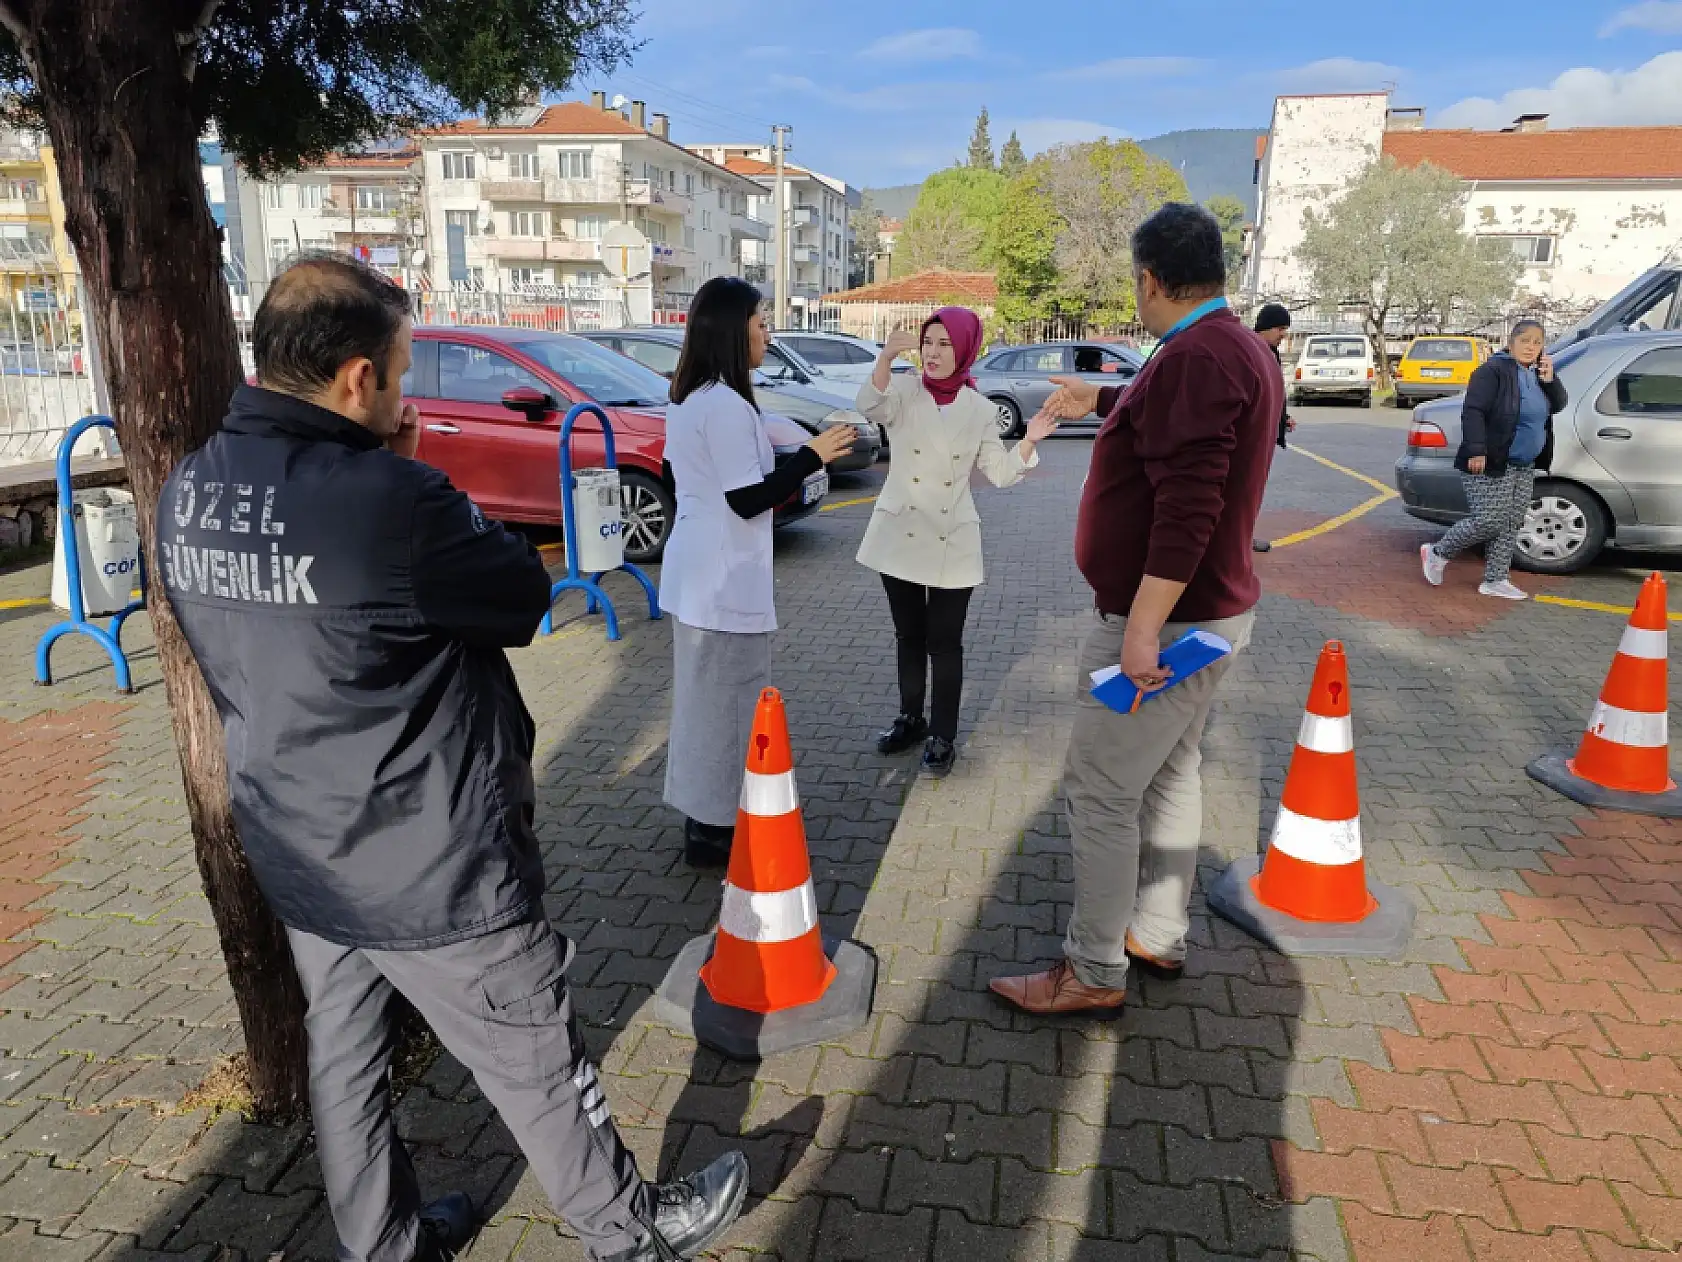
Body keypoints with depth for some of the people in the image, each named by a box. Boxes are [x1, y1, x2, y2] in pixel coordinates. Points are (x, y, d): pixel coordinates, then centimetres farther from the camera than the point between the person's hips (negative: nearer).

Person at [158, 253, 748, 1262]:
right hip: (431, 869, -7)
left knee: (346, 1059, 23)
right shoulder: (385, 499, -29)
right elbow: (525, 598, -15)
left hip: (298, 855, 8)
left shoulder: (190, 491, -3)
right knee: (537, 1064, 12)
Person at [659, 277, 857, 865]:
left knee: (702, 695, 18)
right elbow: (748, 501, -21)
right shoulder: (727, 405, -20)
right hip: (726, 581, -10)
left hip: (695, 573, 10)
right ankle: (714, 829, 12)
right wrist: (812, 456, -14)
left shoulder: (687, 399, 10)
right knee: (727, 700, 1)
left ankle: (703, 814, 31)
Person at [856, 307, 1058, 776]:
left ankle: (942, 735, 14)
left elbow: (1000, 472, 3)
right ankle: (911, 720, 29)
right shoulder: (904, 391, -2)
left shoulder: (980, 409, 1)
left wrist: (1029, 441, -13)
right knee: (908, 636, 13)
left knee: (945, 642, 2)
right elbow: (871, 405, -25)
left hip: (952, 543, -1)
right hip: (900, 535, 1)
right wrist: (886, 357, -41)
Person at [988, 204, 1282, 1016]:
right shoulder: (1241, 349, 12)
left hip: (1165, 619, -11)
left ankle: (1094, 975, 9)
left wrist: (1143, 629, -31)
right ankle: (1159, 935, 32)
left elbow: (1188, 508, -30)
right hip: (1212, 611, 11)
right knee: (1169, 773, 18)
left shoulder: (1195, 356, -22)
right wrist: (1101, 401, 47)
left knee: (1100, 791, -3)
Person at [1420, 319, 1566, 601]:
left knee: (1511, 525, 9)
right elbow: (1472, 411, -18)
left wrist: (1550, 380, -6)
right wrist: (1476, 451, -25)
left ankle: (1495, 581, 16)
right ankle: (1437, 553, 8)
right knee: (1489, 522, -12)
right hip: (1490, 464, -8)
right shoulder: (1493, 371, -12)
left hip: (1524, 467, 9)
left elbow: (1558, 404, 12)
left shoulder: (1538, 374, 13)